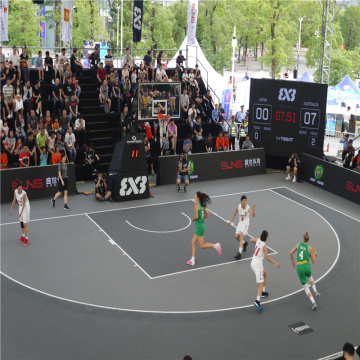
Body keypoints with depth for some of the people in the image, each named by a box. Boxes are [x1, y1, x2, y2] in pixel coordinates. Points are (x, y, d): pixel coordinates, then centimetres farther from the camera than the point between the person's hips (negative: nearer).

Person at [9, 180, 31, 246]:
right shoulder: (15, 192, -7)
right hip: (20, 207, 7)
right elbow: (14, 200, 6)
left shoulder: (24, 194, -27)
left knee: (25, 224, -9)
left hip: (26, 207, -7)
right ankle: (23, 236, 31)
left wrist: (21, 213, -23)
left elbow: (23, 204, -22)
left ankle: (26, 239, -4)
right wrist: (11, 209, 9)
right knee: (21, 223, 15)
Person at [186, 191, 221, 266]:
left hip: (200, 226, -9)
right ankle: (192, 260, 12)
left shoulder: (196, 205, -16)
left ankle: (215, 245, 0)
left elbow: (196, 216, -23)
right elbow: (207, 214, 14)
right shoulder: (203, 205, 9)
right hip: (201, 225, 9)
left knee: (202, 245, -1)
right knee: (193, 242, 11)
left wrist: (193, 219, -3)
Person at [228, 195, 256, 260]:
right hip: (240, 223, 5)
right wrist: (230, 221, 15)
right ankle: (244, 243, 33)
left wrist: (253, 210, -48)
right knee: (236, 236, -1)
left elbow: (253, 216, -29)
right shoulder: (238, 207, -5)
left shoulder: (248, 208, -17)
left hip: (246, 224, -5)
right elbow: (234, 214, 11)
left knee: (241, 236, -18)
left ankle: (239, 253, -20)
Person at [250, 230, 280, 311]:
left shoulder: (258, 240, 4)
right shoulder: (264, 246, -15)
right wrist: (275, 263, -16)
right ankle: (257, 301, -31)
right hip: (258, 264, -9)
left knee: (265, 273, 33)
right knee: (261, 284, -14)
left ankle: (263, 292, 38)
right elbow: (267, 257, -20)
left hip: (253, 263, 9)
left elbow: (251, 239, 25)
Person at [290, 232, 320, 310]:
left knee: (306, 287, 8)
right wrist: (314, 254, 24)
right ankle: (315, 291, 22)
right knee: (309, 277, 37)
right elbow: (313, 261, 5)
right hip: (307, 266, 0)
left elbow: (291, 253, 2)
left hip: (299, 267, 0)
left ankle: (313, 302, -5)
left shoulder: (298, 244, 5)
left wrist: (293, 261, 18)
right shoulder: (310, 248, 1)